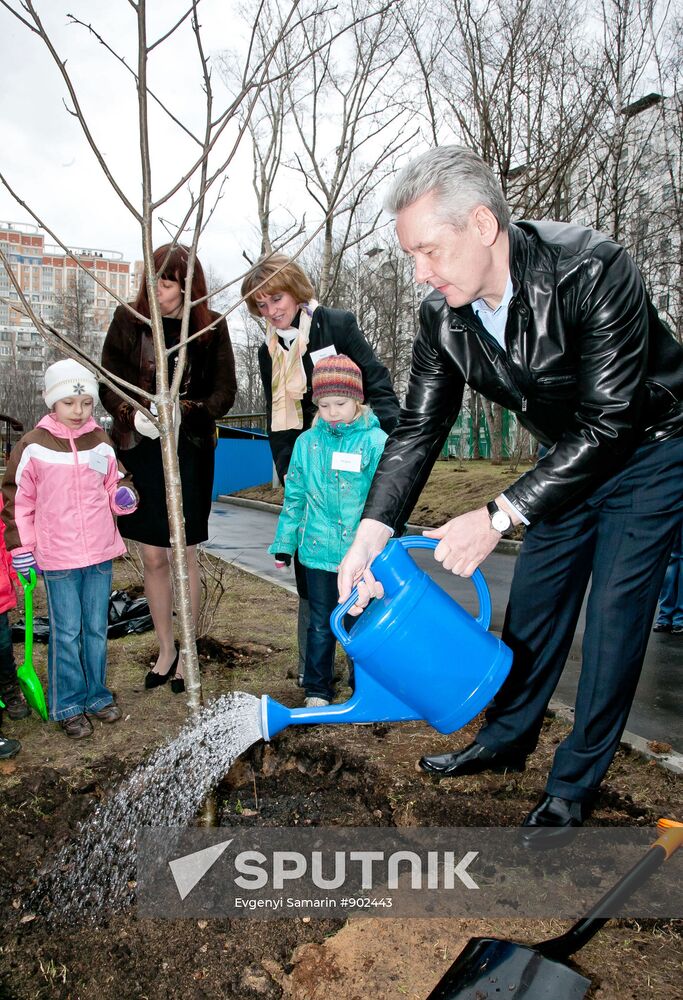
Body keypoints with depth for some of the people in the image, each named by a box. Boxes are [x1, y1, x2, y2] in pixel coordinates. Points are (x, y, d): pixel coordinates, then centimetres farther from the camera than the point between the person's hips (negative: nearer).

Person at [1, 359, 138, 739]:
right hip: (57, 558, -3)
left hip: (100, 553, 3)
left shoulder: (101, 442, 3)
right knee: (66, 633, 6)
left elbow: (112, 486, 14)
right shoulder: (33, 446, -6)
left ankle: (97, 695, 29)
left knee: (97, 629, 14)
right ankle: (69, 705, 21)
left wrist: (125, 495, -9)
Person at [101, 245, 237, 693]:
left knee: (184, 555, 5)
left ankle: (188, 654, 22)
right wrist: (133, 413, -17)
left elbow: (225, 391, -1)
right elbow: (108, 383, 3)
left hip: (190, 452, -2)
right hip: (140, 449, 2)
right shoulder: (129, 320, 0)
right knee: (153, 557, 9)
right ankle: (166, 649, 27)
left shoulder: (211, 326, -2)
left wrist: (182, 413, -18)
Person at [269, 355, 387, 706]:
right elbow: (294, 497, 9)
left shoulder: (376, 441, -8)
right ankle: (317, 690, 28)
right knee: (321, 624, 13)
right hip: (318, 551, 2)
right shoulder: (307, 442, 2)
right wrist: (284, 543, 10)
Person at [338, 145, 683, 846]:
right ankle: (507, 739, 30)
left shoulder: (592, 271, -32)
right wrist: (370, 533, -22)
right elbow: (417, 427, -11)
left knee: (613, 614, -5)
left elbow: (608, 426, -32)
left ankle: (576, 782, 14)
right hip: (570, 455, 6)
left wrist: (499, 516, -34)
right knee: (534, 598, 9)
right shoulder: (443, 315, -13)